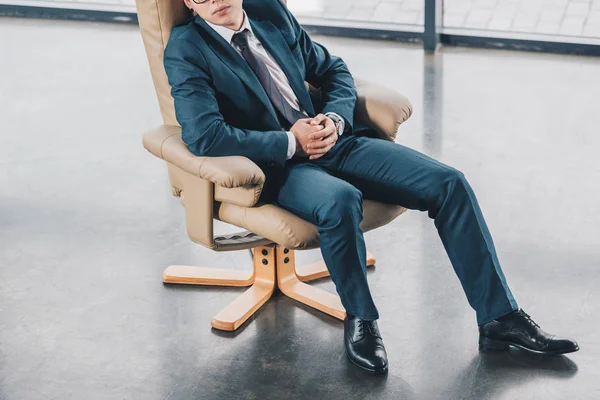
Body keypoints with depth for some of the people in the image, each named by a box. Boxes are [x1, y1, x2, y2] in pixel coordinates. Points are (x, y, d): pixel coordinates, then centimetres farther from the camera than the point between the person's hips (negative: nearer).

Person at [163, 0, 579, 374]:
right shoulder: (186, 50, -7)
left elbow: (332, 69, 19)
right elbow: (203, 134, -20)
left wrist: (334, 119, -3)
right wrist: (289, 141, -18)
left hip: (333, 140, 6)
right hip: (278, 164, -6)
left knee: (449, 183, -10)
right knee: (341, 200, -39)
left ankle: (499, 318, -4)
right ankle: (360, 320, -12)